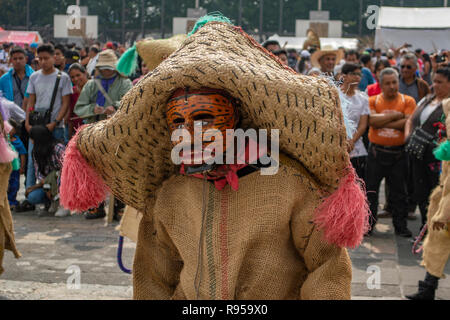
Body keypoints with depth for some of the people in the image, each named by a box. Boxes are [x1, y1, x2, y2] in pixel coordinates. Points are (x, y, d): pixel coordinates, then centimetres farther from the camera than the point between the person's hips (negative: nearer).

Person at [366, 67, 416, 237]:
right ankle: (368, 224, 14)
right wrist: (395, 115, -14)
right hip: (376, 151, 0)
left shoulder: (408, 101, 0)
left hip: (398, 153, 0)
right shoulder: (373, 101, 2)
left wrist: (382, 122, -14)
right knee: (371, 189, 4)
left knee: (399, 191, 7)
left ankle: (400, 225, 17)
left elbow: (408, 123, -15)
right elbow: (372, 121, -16)